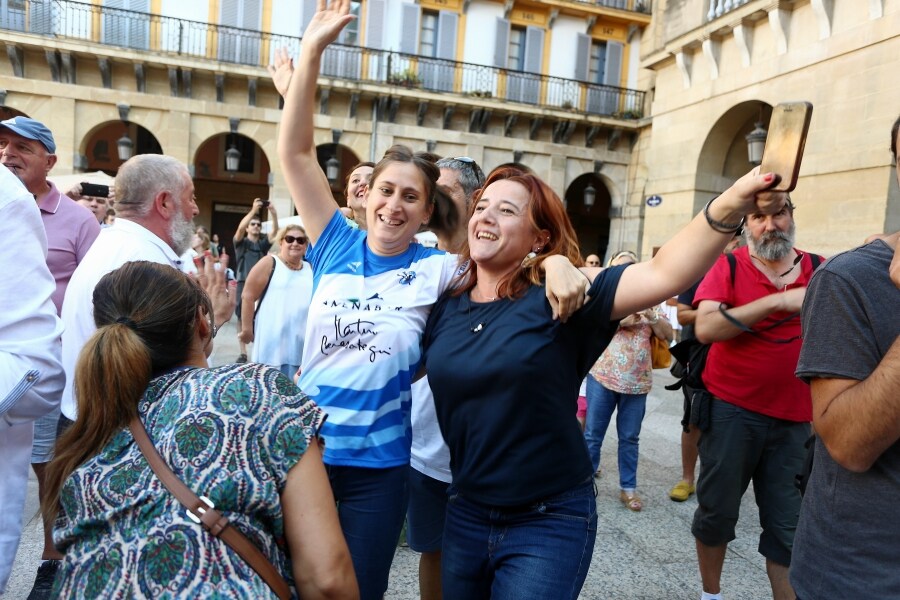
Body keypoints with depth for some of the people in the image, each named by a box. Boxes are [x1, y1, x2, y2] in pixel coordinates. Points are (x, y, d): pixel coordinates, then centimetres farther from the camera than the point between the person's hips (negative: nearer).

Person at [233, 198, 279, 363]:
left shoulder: (263, 244, 12)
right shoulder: (241, 242, 6)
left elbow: (275, 231, -3)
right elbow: (240, 228, -15)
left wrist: (273, 212, -19)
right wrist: (253, 210, -24)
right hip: (244, 283, -2)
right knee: (242, 318, 0)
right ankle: (243, 353, 4)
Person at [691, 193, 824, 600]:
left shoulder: (820, 271, 3)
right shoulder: (729, 266, -6)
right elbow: (705, 328, -19)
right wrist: (777, 300, -23)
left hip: (794, 418, 2)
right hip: (731, 410, -2)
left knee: (790, 527, 8)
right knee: (717, 510, 11)